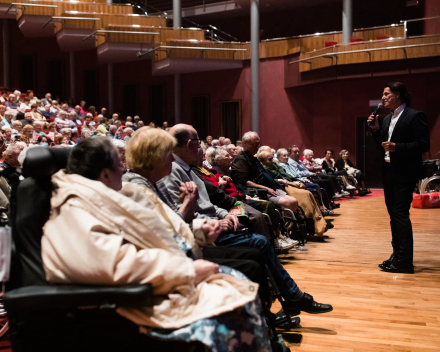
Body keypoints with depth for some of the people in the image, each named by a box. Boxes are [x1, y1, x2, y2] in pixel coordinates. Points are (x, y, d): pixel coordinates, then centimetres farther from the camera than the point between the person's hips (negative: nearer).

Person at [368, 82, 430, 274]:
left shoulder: (415, 116, -10)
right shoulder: (387, 119, 14)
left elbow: (423, 144, -17)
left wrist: (397, 147, -24)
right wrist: (376, 129, 2)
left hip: (405, 173, -9)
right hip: (389, 172, 9)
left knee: (400, 214, -9)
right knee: (393, 214, 13)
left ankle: (405, 261, -3)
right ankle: (397, 255, 23)